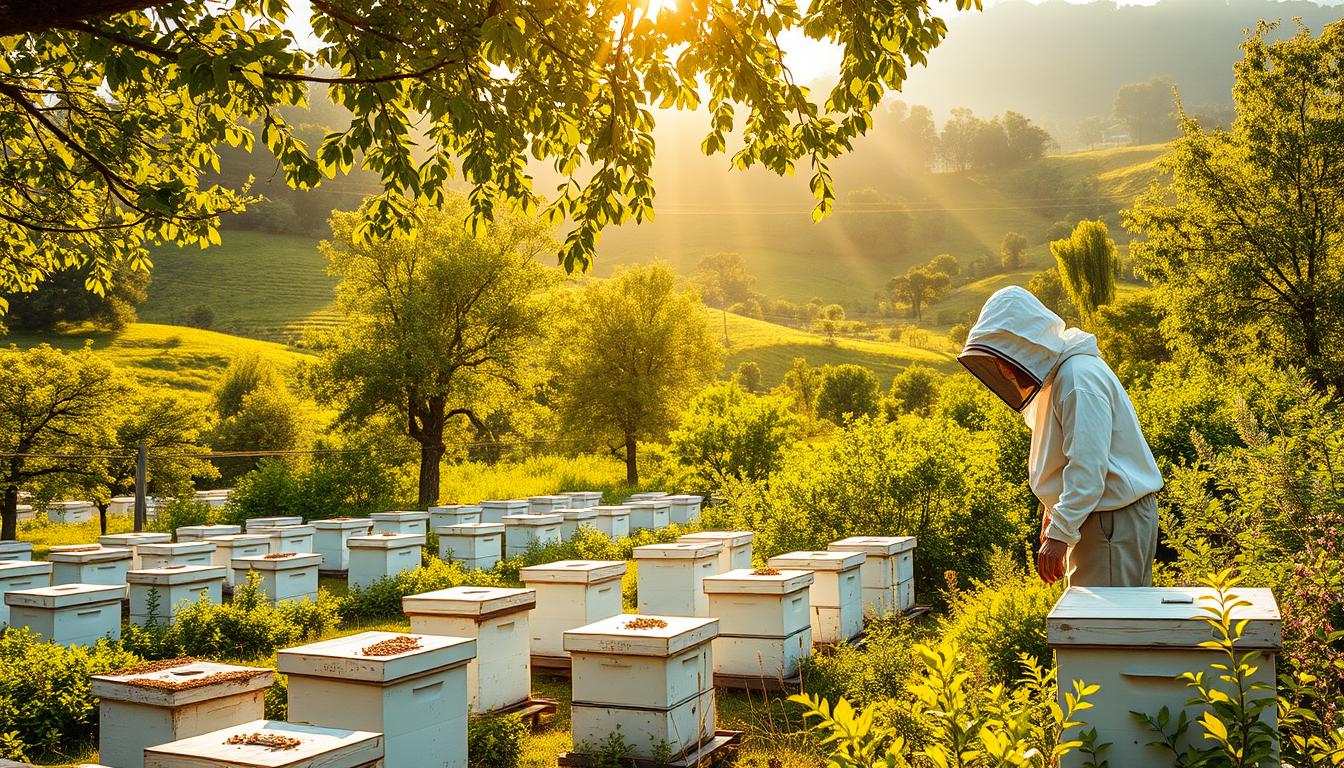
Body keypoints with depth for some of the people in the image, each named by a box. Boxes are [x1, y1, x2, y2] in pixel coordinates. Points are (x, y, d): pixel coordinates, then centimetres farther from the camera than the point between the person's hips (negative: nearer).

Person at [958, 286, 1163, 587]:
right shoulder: (1055, 373, 11)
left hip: (1115, 519, -10)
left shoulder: (1079, 379, -21)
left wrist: (1060, 533, -27)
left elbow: (1087, 468, -26)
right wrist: (1053, 513, 22)